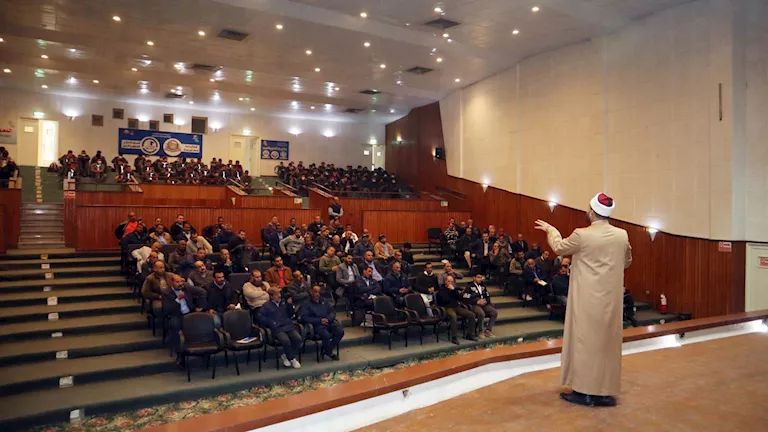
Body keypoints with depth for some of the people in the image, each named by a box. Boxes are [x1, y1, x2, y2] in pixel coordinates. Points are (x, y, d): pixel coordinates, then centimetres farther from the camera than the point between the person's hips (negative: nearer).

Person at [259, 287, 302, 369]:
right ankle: (292, 359, -7)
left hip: (289, 326, 4)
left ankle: (286, 356, -1)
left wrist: (290, 304, 6)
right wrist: (271, 322, -10)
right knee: (286, 341, -31)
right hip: (277, 329, -4)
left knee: (298, 338, -22)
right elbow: (260, 317, 0)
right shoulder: (266, 306, 7)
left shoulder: (284, 302, 16)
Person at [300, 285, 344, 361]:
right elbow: (304, 317, -6)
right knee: (326, 335, -34)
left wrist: (328, 319, -7)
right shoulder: (307, 304, 7)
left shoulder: (324, 301, 22)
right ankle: (330, 353, -5)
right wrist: (320, 320, -12)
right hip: (317, 325, -5)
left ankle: (326, 350, -5)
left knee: (340, 331, -22)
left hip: (329, 322, 5)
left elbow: (332, 312, 16)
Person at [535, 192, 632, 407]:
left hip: (588, 299, -5)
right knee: (608, 342, 11)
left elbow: (559, 247, 3)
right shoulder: (622, 235, -1)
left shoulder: (582, 235, -15)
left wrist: (550, 230, 21)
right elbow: (627, 261, 16)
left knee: (585, 341, 4)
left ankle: (585, 391, 9)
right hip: (611, 299, 5)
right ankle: (606, 392, 19)